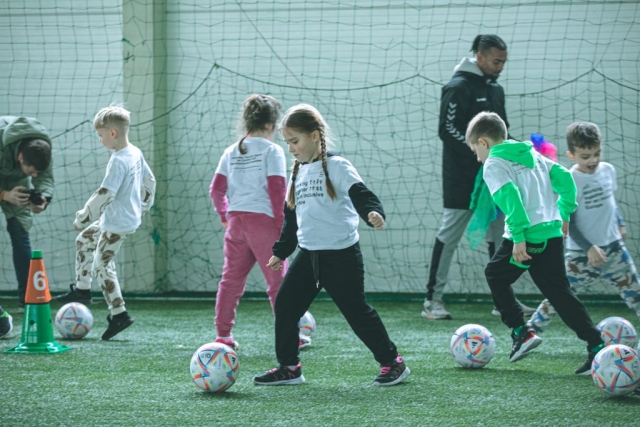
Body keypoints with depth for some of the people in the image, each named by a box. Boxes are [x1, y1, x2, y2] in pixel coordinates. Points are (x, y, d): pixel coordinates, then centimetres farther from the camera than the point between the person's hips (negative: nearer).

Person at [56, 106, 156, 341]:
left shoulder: (118, 162, -25)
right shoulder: (136, 153, 4)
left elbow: (104, 195, -27)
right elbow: (149, 181, 16)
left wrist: (83, 217, -17)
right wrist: (143, 207, 28)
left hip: (118, 223, -10)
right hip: (131, 215, 10)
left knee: (102, 264, -4)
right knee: (84, 240, 23)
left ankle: (119, 314, -2)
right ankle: (82, 289, 32)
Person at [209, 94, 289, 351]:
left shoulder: (231, 152, 10)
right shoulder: (272, 150, -6)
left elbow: (216, 190, 8)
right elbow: (277, 190, -11)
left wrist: (225, 217, 21)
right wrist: (281, 224, -3)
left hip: (236, 221, 5)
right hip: (264, 221, -5)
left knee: (231, 280, 11)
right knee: (278, 281, 2)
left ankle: (223, 335, 11)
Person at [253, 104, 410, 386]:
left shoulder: (336, 167, -9)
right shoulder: (298, 173, 13)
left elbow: (360, 194, -21)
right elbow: (291, 217, 22)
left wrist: (373, 213, -41)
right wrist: (281, 251, 23)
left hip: (341, 254, -7)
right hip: (308, 254, 7)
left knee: (357, 310, -1)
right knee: (285, 306, 1)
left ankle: (392, 362, 13)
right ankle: (288, 367, 11)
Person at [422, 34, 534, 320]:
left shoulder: (496, 89, 16)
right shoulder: (458, 87, -10)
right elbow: (448, 130, -16)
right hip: (462, 180, -8)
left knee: (501, 237, 8)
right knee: (448, 236, -4)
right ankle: (433, 301, 0)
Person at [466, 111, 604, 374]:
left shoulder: (493, 164, -4)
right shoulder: (533, 155, 19)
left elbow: (509, 196, -20)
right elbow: (564, 177, 14)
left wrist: (519, 236, -24)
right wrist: (565, 213, 19)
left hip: (526, 237, -7)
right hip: (553, 233, 7)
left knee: (495, 275, 18)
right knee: (560, 293, 9)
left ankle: (521, 331, 10)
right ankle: (597, 346, -1)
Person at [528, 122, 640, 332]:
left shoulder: (608, 170, 2)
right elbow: (568, 222, -15)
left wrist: (620, 224, 14)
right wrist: (588, 248, -22)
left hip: (613, 247, 5)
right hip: (580, 252, -5)